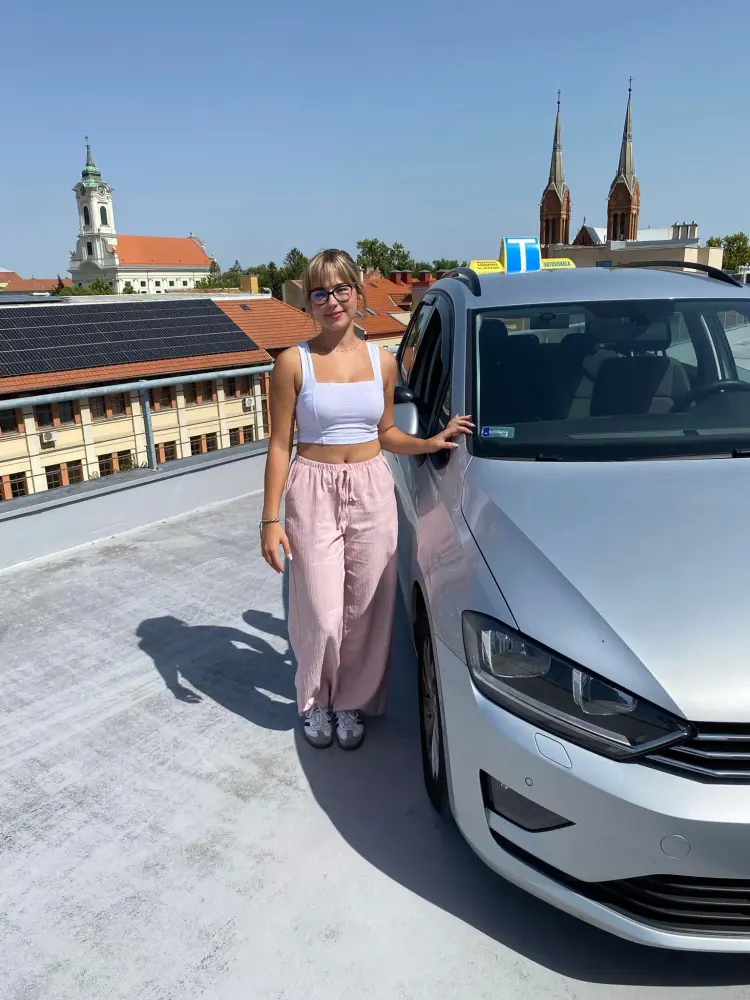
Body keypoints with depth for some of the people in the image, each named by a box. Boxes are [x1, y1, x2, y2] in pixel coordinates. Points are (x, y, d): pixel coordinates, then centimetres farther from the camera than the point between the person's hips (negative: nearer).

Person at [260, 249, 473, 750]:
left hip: (372, 490, 3)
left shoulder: (383, 361, 4)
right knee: (322, 615, -1)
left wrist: (431, 443, -1)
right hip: (314, 492, -3)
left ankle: (352, 702, 31)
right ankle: (316, 700, 29)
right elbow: (280, 444, -4)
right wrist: (271, 519, -7)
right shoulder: (294, 362, -5)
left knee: (366, 610, 8)